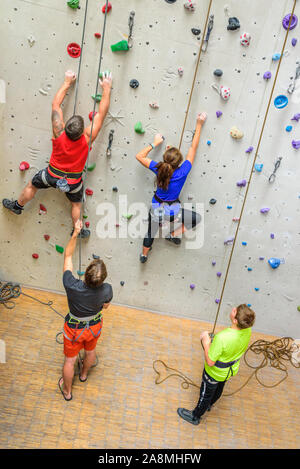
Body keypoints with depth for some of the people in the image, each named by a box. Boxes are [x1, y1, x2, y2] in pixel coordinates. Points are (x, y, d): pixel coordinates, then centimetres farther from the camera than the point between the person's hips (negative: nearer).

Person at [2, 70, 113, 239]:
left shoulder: (59, 133, -27)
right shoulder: (87, 138, -30)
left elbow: (56, 104, -15)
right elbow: (102, 113, -22)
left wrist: (67, 82, -6)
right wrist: (107, 89, -15)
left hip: (52, 174, 1)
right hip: (73, 181, -1)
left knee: (32, 185, 28)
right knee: (76, 204, 24)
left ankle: (18, 205, 50)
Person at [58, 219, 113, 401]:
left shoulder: (72, 286, -39)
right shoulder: (107, 289, -32)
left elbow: (68, 255, -25)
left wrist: (76, 233, -24)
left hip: (74, 329, -2)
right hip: (95, 327, 2)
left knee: (70, 360, 23)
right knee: (90, 351, 33)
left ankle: (67, 391, 48)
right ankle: (84, 374, 64)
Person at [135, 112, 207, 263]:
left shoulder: (159, 169, -21)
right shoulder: (183, 172, -26)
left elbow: (139, 156, -8)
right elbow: (193, 148, -18)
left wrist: (155, 143, -4)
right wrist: (199, 125, -12)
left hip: (156, 209, 3)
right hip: (172, 212, -3)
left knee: (151, 231, 28)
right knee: (197, 218, 19)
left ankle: (144, 255, 47)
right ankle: (176, 234, 12)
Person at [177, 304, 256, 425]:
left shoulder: (222, 338, -45)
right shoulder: (248, 330, -24)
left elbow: (210, 362, -32)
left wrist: (206, 343, -23)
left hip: (215, 373, -6)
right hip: (232, 369, 6)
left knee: (206, 394, 22)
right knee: (219, 389, 34)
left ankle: (195, 417, 48)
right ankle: (209, 404, 64)